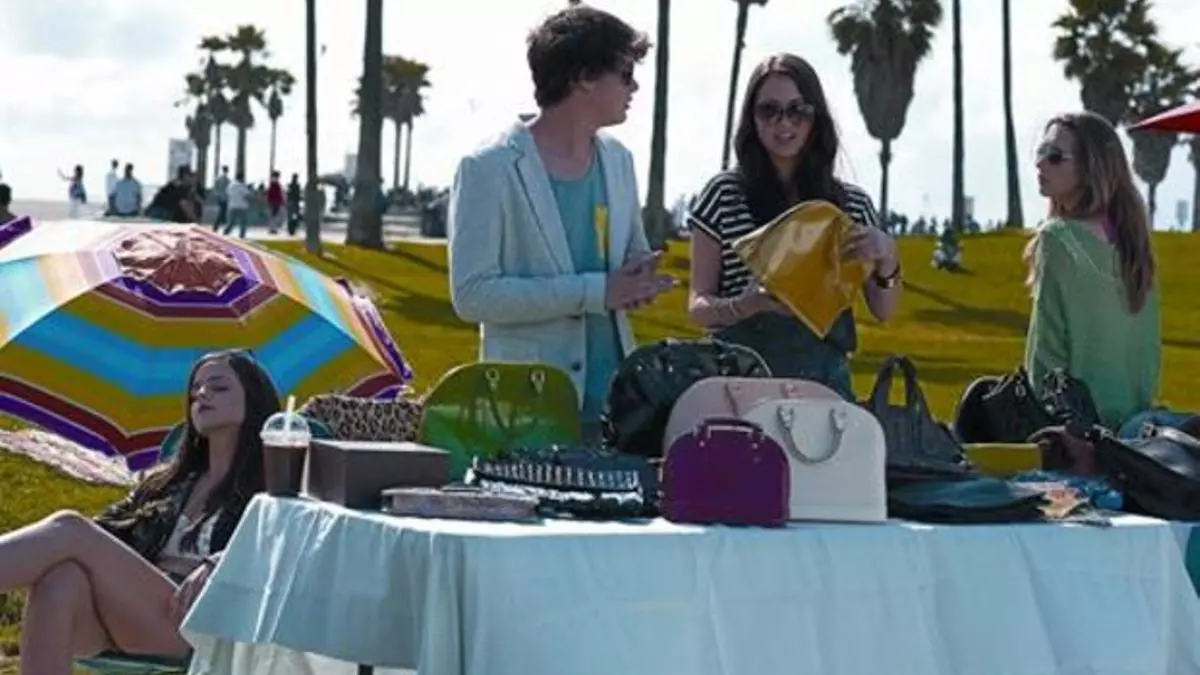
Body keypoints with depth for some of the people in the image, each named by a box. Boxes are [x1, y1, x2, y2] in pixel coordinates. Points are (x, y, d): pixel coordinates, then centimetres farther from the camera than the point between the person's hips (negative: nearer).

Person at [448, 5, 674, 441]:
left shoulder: (618, 160, 12)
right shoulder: (490, 170, -8)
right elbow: (472, 294, -14)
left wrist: (639, 279, -1)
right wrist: (595, 291, -19)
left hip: (616, 399, 6)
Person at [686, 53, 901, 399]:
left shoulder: (853, 203, 9)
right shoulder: (724, 195, 0)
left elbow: (883, 311, 10)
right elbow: (699, 305, 1)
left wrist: (887, 257, -9)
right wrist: (744, 306, -19)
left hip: (826, 378, 2)